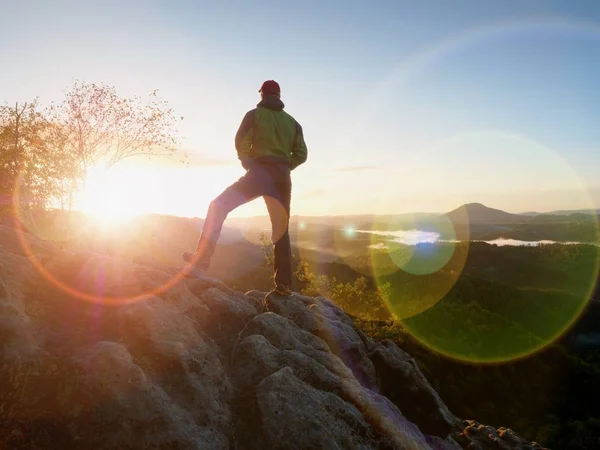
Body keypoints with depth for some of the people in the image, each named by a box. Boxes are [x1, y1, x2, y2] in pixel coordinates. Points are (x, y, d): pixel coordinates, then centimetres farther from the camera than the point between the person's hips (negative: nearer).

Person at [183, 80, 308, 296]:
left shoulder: (255, 114, 7)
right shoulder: (292, 122, 17)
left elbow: (241, 142, -4)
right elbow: (301, 153, 9)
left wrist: (247, 163, 12)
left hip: (258, 173, -4)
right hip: (282, 178, 4)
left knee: (218, 206, 5)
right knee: (281, 231, 8)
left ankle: (203, 256, -7)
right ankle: (284, 284, 3)